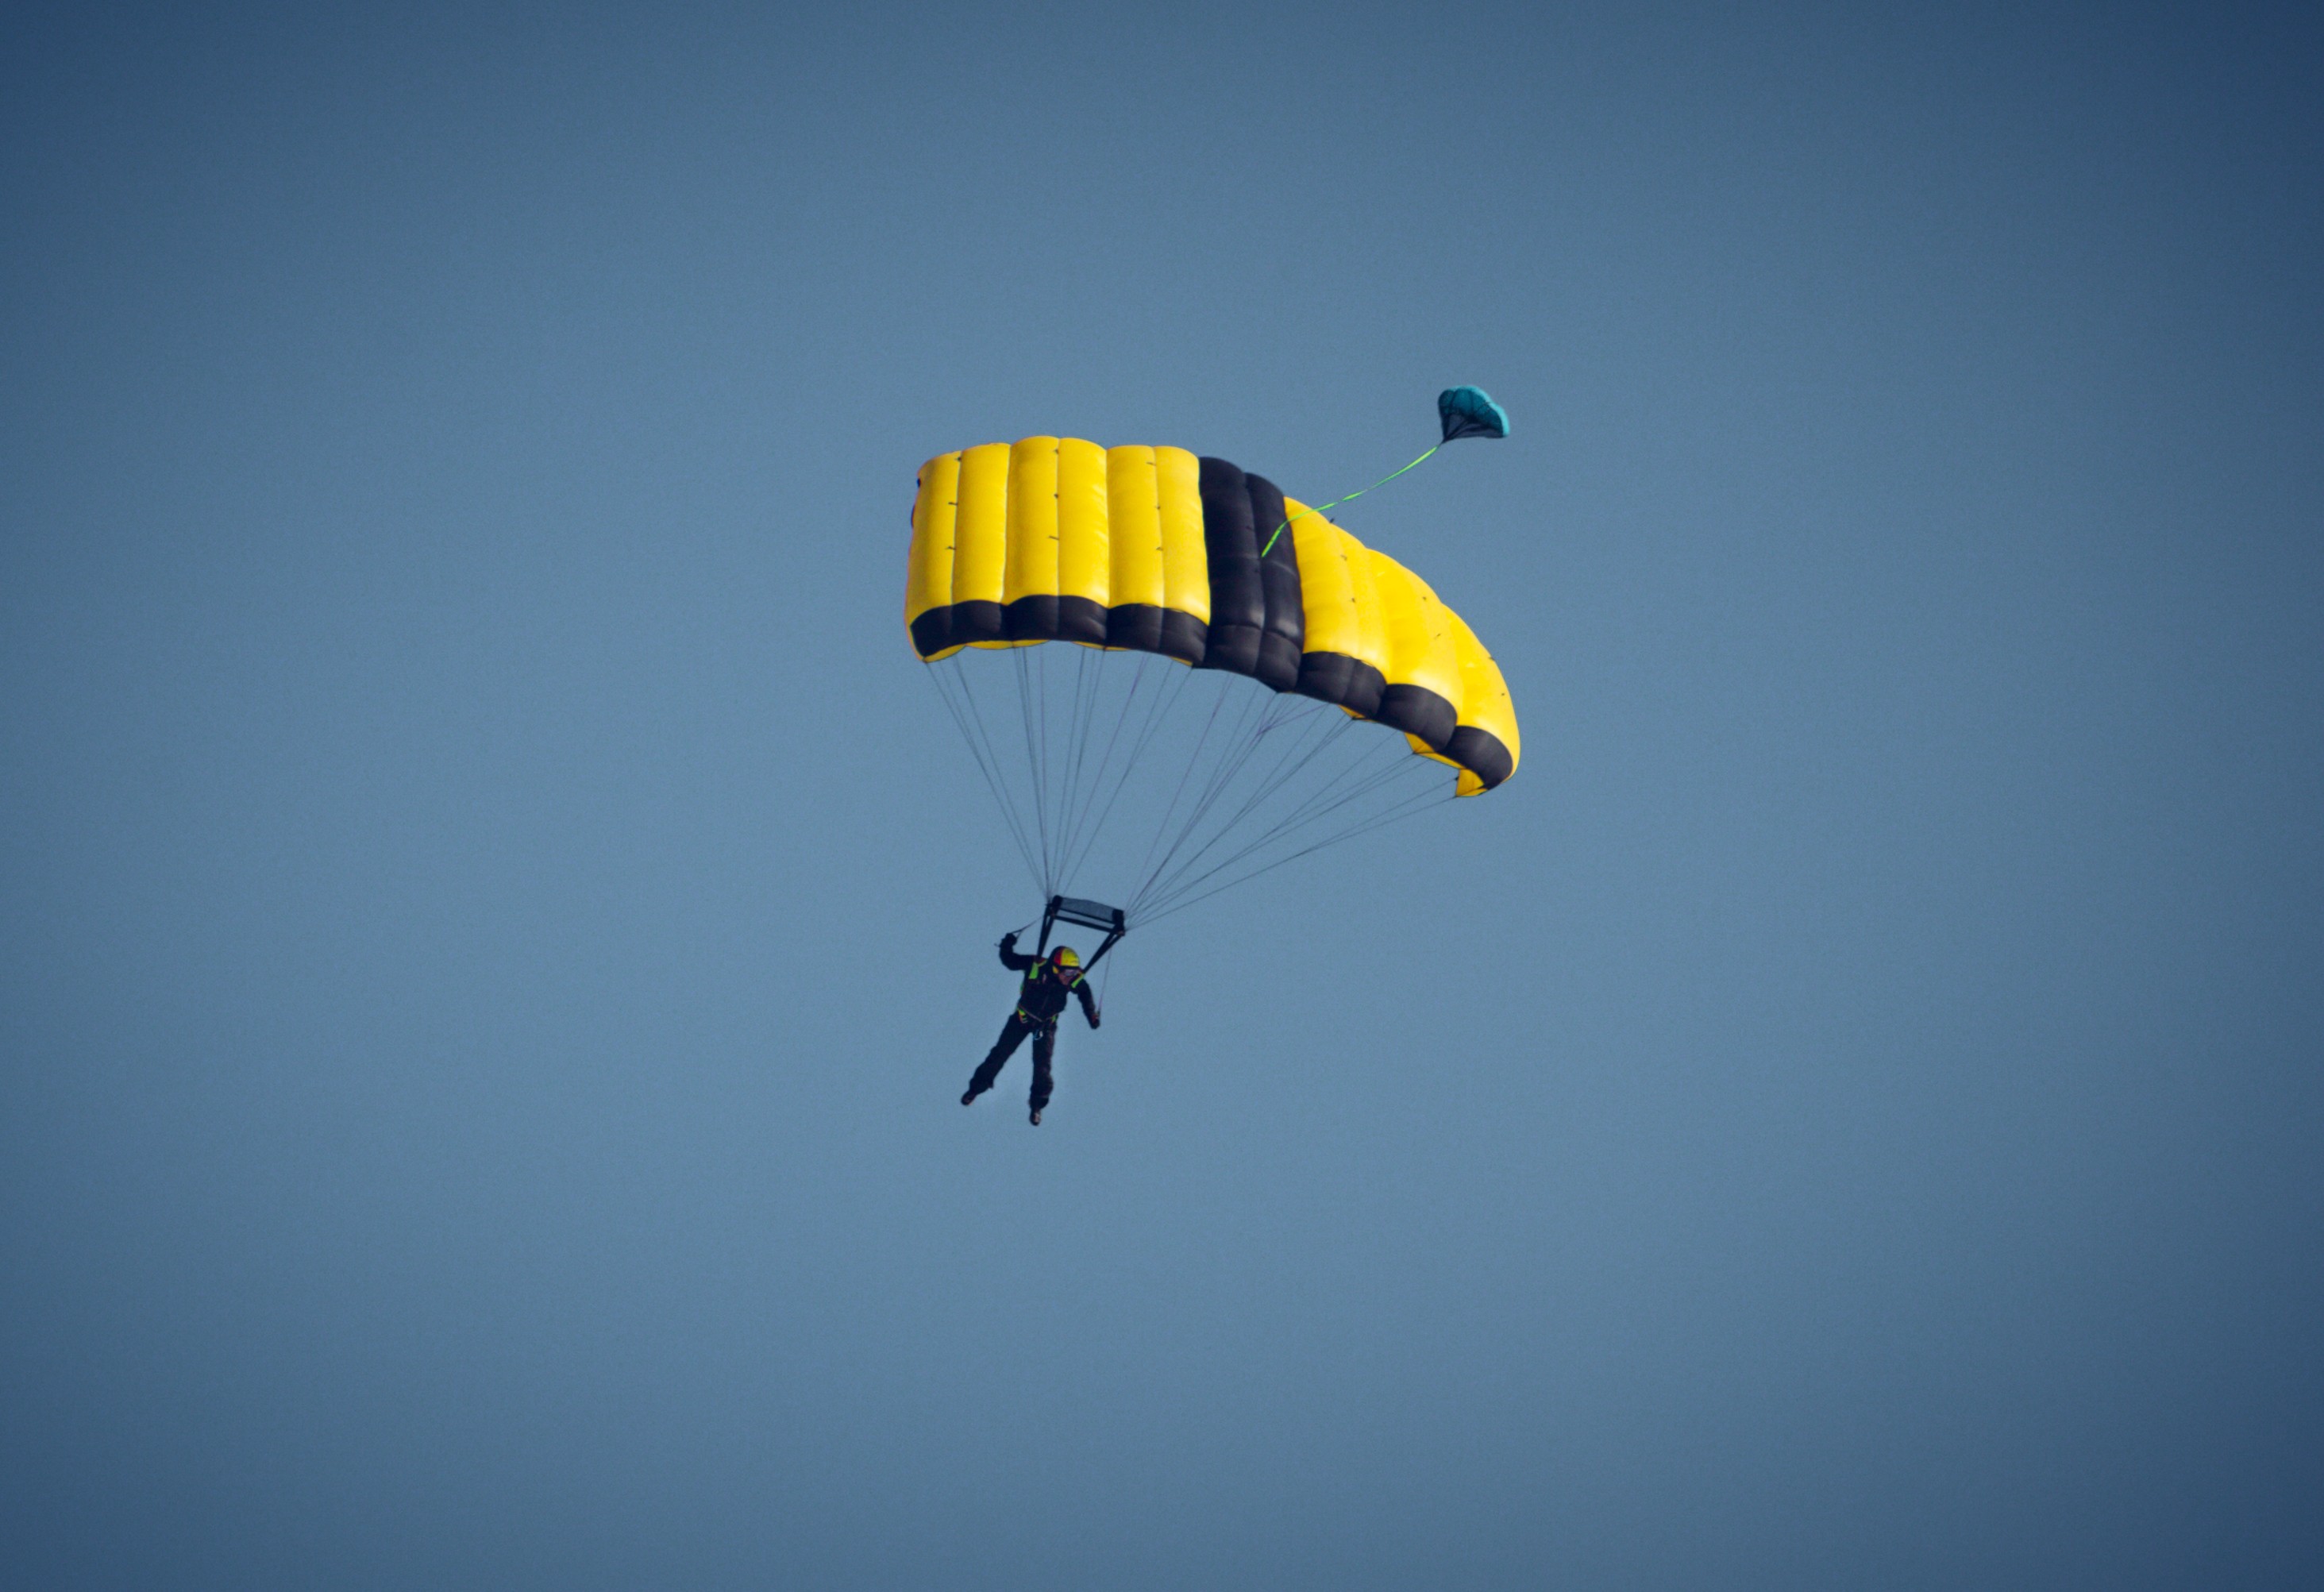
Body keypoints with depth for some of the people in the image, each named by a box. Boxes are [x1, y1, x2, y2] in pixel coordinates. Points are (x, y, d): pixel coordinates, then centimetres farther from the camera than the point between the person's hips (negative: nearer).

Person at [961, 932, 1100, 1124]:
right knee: (1000, 1054, 8)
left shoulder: (1076, 981, -29)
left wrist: (1092, 1015, -5)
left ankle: (1038, 1104, 20)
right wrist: (1007, 947, -34)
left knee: (1042, 1065, -6)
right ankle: (976, 1088, 31)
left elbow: (1085, 993, -5)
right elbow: (1009, 961, -18)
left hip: (1047, 1024, 0)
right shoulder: (1035, 966, -34)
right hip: (1022, 1017, 0)